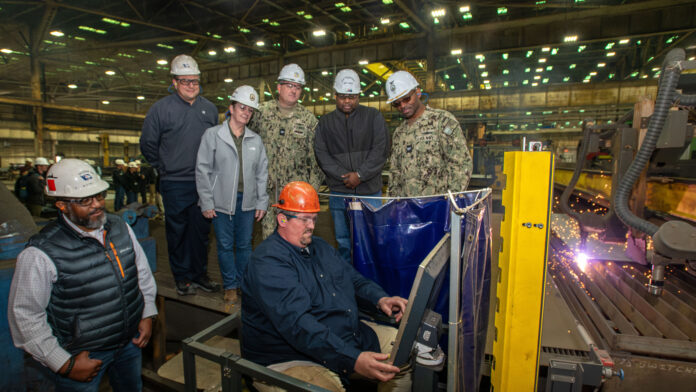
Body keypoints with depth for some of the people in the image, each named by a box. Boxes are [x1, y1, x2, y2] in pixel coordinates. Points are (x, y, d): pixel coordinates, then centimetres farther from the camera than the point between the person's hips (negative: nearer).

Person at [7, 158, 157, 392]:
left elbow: (142, 272, 9)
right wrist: (65, 365, -12)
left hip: (130, 342, 5)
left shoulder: (120, 228, -4)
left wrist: (147, 315, 4)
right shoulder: (41, 254, -20)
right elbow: (25, 316, -14)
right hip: (80, 354, -5)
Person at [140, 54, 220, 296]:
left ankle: (200, 273, 24)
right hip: (175, 185, -3)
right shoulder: (161, 108, 0)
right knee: (177, 232, 5)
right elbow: (148, 144, 7)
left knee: (201, 230, 10)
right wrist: (164, 168, 4)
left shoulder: (210, 109, 10)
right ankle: (182, 277, 19)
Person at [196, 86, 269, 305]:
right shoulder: (213, 135, 0)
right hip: (222, 201, -2)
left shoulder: (255, 140, 9)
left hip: (247, 201, 3)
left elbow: (262, 173, 12)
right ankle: (230, 286, 21)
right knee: (225, 245, 5)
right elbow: (203, 170, -2)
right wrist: (207, 202, -6)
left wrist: (262, 202, 7)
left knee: (245, 245, 9)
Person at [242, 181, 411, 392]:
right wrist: (353, 360, -35)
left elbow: (354, 278, 19)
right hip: (292, 357, -8)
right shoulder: (268, 262, -19)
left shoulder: (320, 246, 12)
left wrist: (381, 298, -3)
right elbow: (296, 324, -29)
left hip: (348, 337, 9)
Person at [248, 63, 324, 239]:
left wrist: (314, 186, 1)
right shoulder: (262, 111, 3)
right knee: (269, 231, 9)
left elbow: (316, 154, 5)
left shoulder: (308, 118, 4)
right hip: (267, 186, 1)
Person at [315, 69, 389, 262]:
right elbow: (321, 154, 1)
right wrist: (344, 175, -11)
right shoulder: (325, 122, 10)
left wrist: (360, 175, -12)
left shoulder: (373, 116, 5)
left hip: (370, 190, -1)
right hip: (339, 192, 2)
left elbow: (381, 149, -3)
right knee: (343, 241, 10)